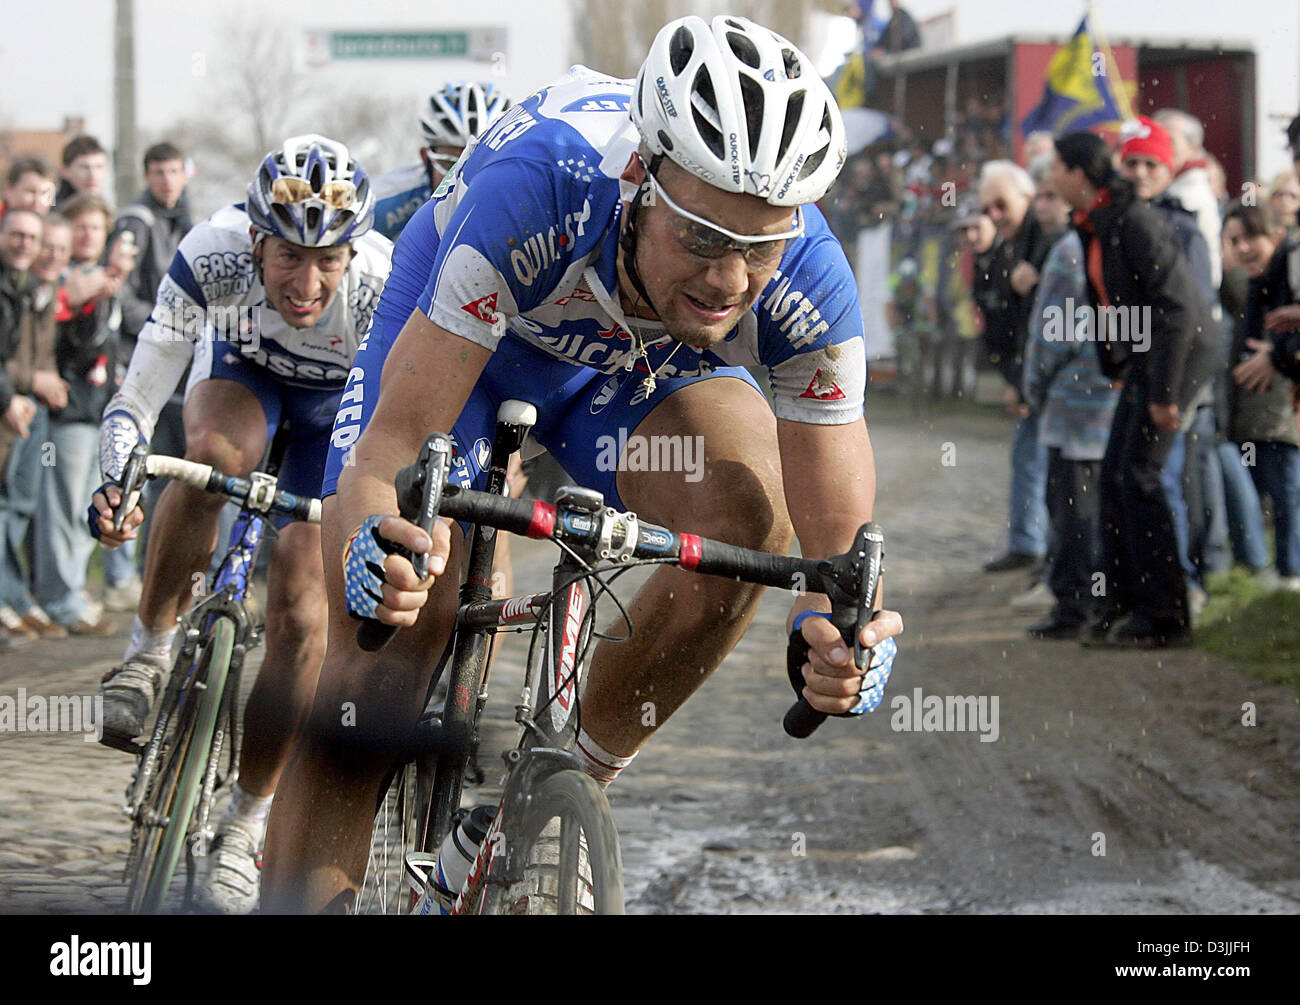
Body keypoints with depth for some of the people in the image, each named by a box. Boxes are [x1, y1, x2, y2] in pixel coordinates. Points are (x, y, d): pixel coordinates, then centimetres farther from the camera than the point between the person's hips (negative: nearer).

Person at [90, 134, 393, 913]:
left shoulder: (385, 288, -38)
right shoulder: (214, 257, -36)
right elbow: (137, 400, -32)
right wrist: (115, 484, -50)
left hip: (341, 404, 0)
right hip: (242, 371, 0)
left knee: (301, 614, -12)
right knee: (214, 455, -37)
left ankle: (244, 829, 3)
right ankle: (151, 652, -17)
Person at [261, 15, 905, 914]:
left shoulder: (809, 283, -34)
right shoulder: (540, 193, -43)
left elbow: (840, 539, -27)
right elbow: (391, 443, -41)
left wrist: (840, 634, -50)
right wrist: (371, 538, -64)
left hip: (637, 364, 2)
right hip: (457, 332, -2)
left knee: (745, 518, -29)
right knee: (378, 655, -17)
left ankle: (583, 772, -9)